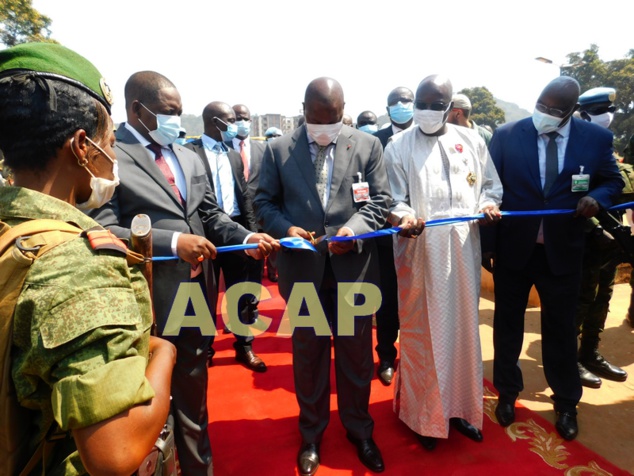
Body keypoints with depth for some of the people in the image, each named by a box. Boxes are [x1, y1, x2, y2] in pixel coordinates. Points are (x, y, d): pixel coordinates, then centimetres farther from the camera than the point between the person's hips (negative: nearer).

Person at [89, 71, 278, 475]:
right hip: (145, 303, -6)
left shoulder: (190, 159, 12)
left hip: (197, 295, 6)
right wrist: (172, 241, -25)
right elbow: (103, 231, -18)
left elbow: (211, 216, 11)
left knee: (193, 389, 23)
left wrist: (247, 237, -6)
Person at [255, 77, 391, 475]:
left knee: (357, 353, 14)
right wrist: (286, 229, -15)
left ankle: (359, 429, 39)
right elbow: (265, 202, 4)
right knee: (309, 354, 14)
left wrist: (354, 228, -17)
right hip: (303, 269, 0)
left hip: (354, 267, 0)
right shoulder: (278, 149, 4)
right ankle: (311, 434, 38)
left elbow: (380, 200, 1)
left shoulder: (368, 145, 4)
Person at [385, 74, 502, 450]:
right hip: (420, 250, -3)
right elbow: (394, 198, -4)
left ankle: (460, 406, 33)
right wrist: (403, 217, -24)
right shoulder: (399, 147, 1)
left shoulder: (471, 141, 9)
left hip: (463, 249, 4)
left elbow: (491, 185, 15)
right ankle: (424, 412, 25)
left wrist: (489, 204, -6)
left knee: (462, 327, 13)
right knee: (422, 331, 6)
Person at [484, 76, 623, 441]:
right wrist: (487, 243, -6)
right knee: (508, 325, 13)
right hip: (513, 248, 0)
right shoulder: (507, 135, -6)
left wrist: (596, 198, -15)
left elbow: (613, 181, 10)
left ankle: (566, 404, 37)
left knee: (561, 329, 15)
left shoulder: (597, 138, -3)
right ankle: (508, 392, 35)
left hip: (563, 251, 1)